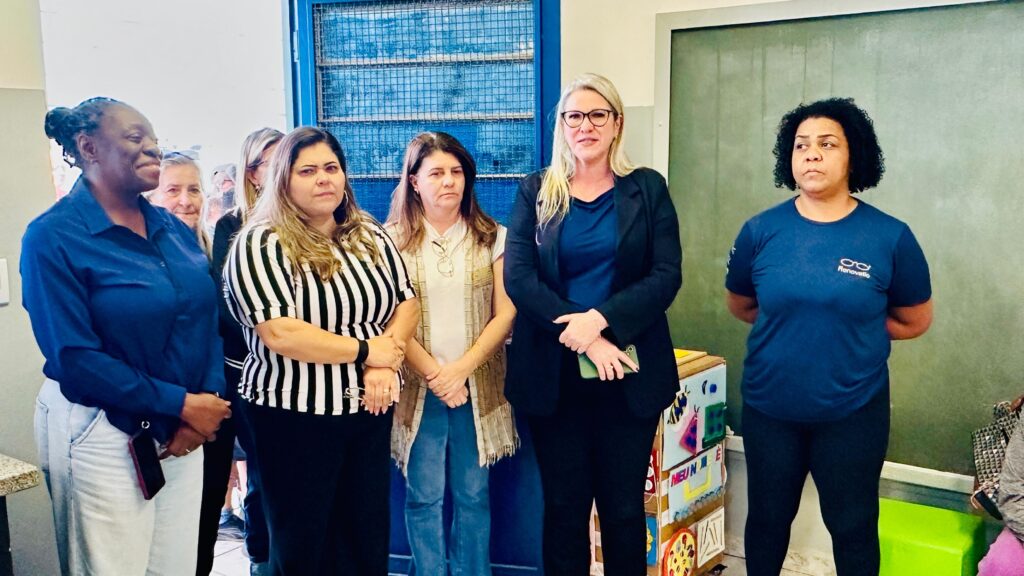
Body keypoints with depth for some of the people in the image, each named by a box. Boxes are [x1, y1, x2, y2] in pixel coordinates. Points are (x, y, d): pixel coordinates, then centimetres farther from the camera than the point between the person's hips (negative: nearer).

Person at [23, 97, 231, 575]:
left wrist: (208, 405, -11)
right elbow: (74, 359, -18)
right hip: (103, 437, -5)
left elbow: (207, 321, 5)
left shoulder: (174, 229, 7)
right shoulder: (53, 237, -12)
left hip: (183, 432, 6)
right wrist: (182, 405, -18)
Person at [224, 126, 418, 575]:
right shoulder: (261, 245, -12)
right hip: (295, 416, -5)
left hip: (370, 409, 5)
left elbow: (407, 303, 6)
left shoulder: (371, 237, 7)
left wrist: (386, 364, -13)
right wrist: (365, 352, -17)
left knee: (369, 537, 17)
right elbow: (279, 334, -23)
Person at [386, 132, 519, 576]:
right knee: (424, 496, 5)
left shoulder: (492, 237, 4)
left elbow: (505, 314, 0)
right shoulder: (392, 240, 0)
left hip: (478, 387, 1)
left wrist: (461, 369, -10)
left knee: (473, 493, 8)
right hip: (418, 389, -1)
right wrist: (433, 374, -11)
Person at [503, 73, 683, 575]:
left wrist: (600, 319, -19)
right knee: (564, 504, 10)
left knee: (624, 506, 9)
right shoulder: (535, 192, 4)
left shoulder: (648, 189, 4)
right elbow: (518, 277, -7)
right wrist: (581, 338, -17)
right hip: (553, 373, 0)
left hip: (629, 372, 0)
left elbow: (666, 276, -5)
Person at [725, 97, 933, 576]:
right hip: (769, 408, 2)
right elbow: (740, 305, 9)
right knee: (767, 518, 19)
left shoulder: (890, 237, -11)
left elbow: (915, 320, 2)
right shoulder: (761, 230, -7)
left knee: (853, 525, 15)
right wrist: (793, 326, 2)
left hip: (853, 413, -1)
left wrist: (852, 331, -2)